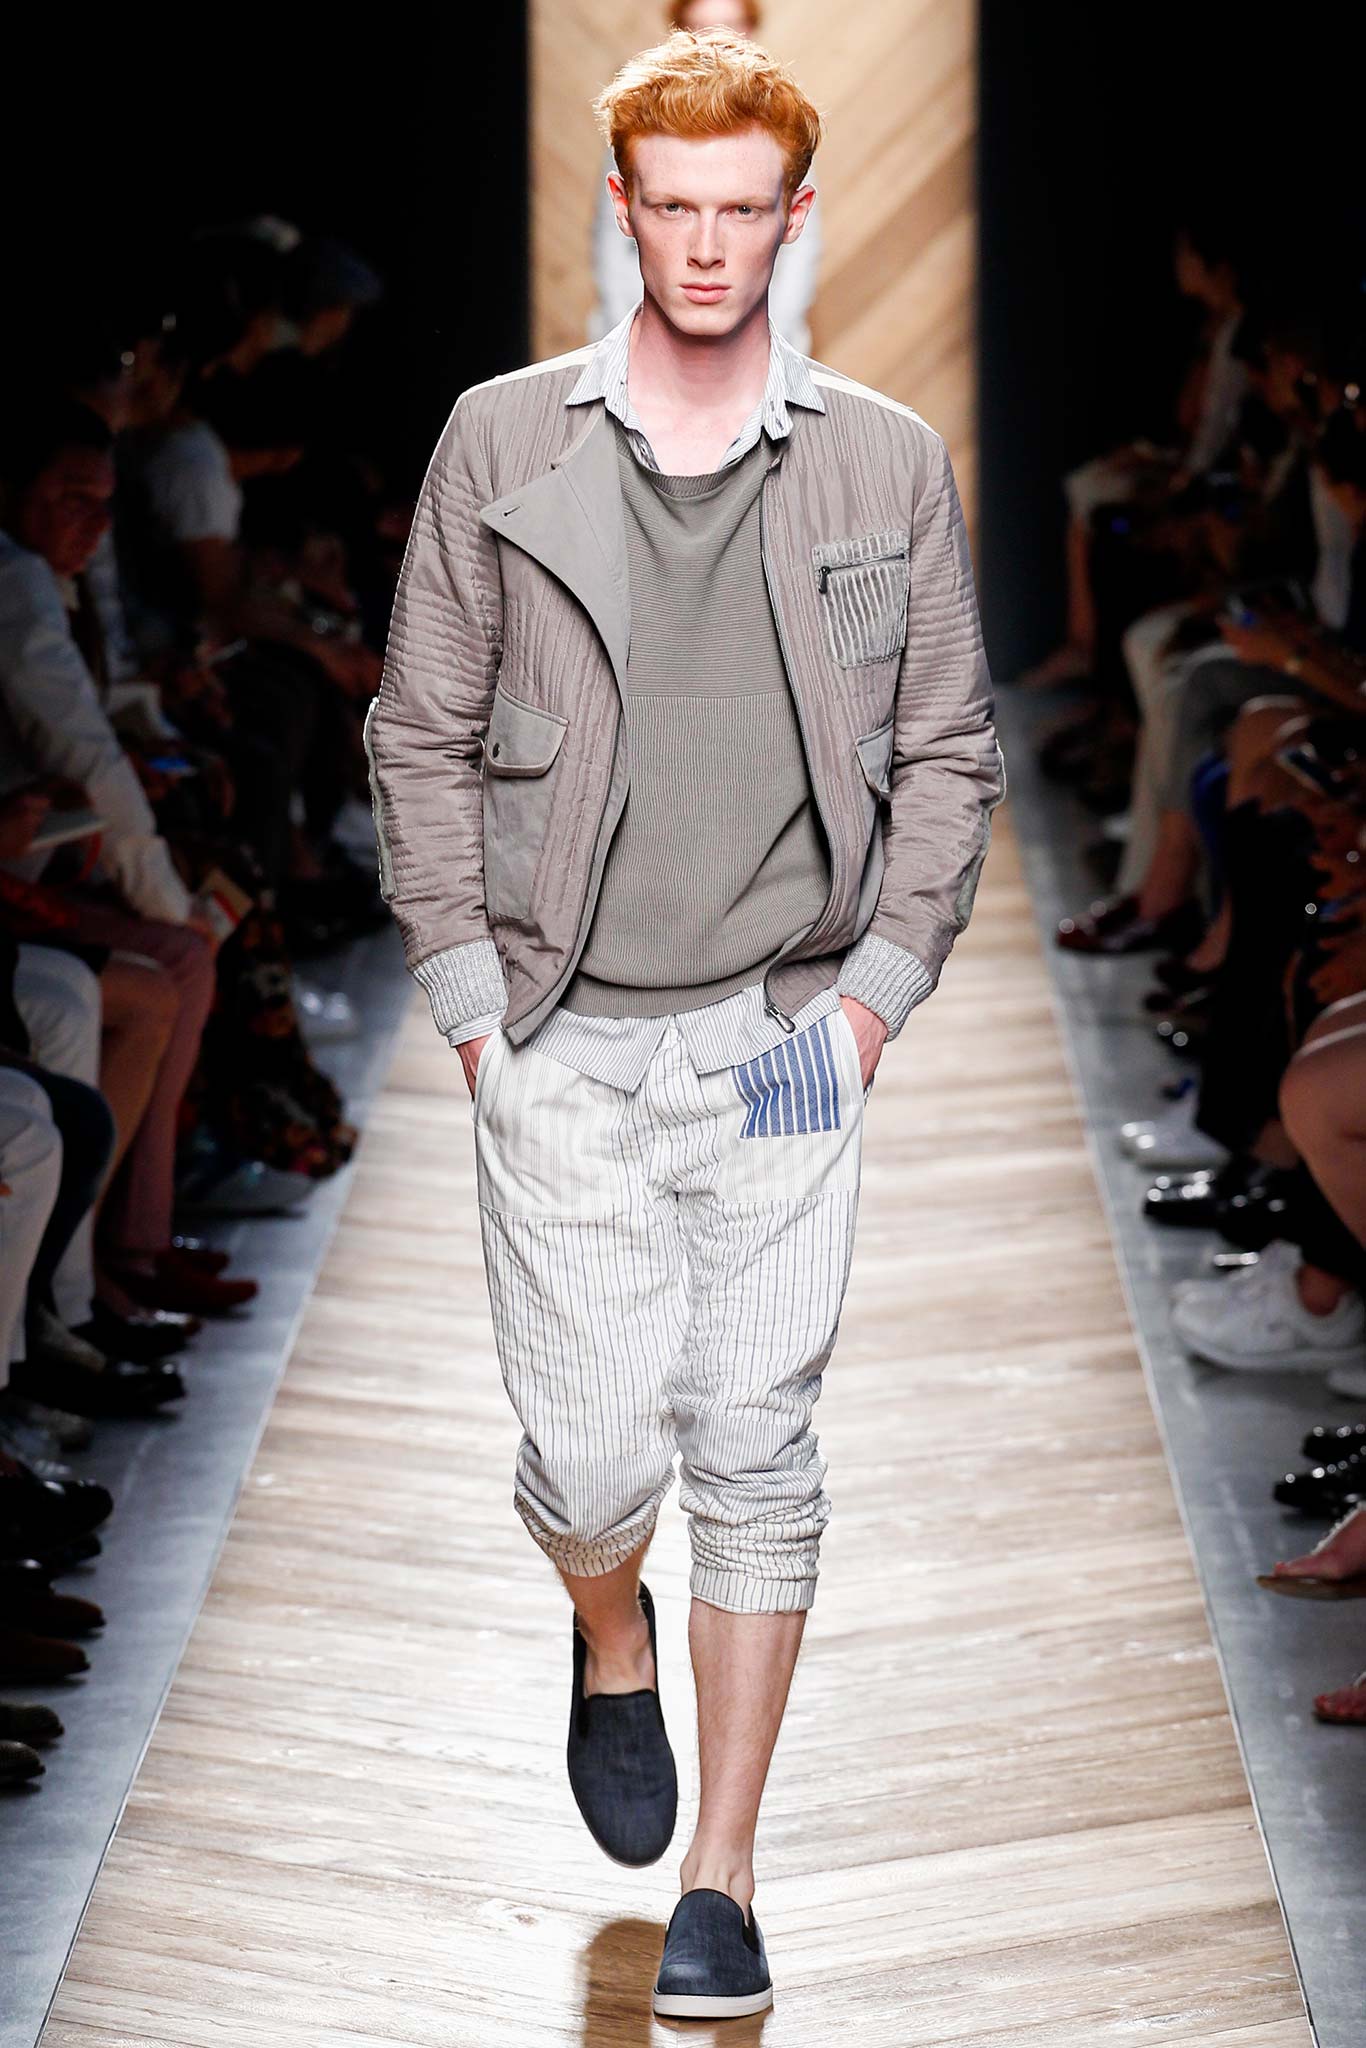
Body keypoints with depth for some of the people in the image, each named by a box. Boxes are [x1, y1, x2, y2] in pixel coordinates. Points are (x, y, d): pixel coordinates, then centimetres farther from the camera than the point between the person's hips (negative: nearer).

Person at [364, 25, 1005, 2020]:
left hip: (786, 1034, 1)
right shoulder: (502, 443, 1)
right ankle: (610, 1642, 37)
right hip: (563, 1037, 0)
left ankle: (721, 1883, 15)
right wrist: (473, 1006, -1)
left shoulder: (890, 465, 3)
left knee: (755, 1449, 2)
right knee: (594, 1456, -1)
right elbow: (421, 738, 5)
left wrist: (870, 994, -1)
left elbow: (949, 755, 8)